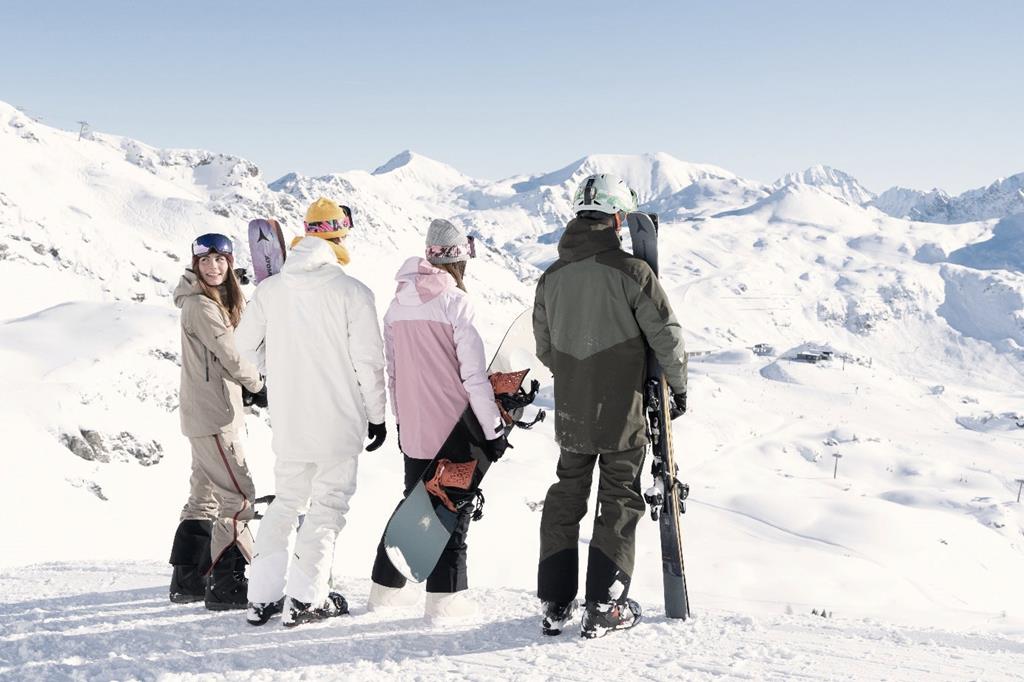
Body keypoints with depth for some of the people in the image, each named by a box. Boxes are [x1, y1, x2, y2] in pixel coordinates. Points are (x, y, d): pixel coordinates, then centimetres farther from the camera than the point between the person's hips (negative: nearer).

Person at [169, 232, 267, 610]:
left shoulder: (218, 301, 16)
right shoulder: (201, 306, -14)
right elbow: (230, 357, -15)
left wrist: (246, 388, 3)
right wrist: (259, 387, -2)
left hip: (211, 412, 11)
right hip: (212, 414, -11)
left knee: (205, 494, 16)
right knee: (238, 495, -10)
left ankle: (187, 581, 24)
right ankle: (227, 587, -7)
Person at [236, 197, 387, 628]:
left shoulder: (270, 289, 0)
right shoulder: (353, 292, -13)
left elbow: (247, 343, 11)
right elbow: (369, 361, -11)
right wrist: (376, 414, 2)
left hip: (288, 422, 5)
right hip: (339, 420, -4)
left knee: (286, 500, 18)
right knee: (329, 504, 6)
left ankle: (262, 595, 17)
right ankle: (305, 598, 3)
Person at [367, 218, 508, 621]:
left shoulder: (398, 305, 6)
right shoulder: (455, 302, -12)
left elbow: (392, 371, 13)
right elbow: (474, 374, -14)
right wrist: (493, 428, -8)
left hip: (413, 431, 6)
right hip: (454, 429, -6)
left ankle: (386, 587, 24)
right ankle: (445, 597, 3)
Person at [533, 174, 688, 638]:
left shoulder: (551, 277, 2)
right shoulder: (631, 271, -14)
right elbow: (667, 335, -11)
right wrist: (678, 384, 5)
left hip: (570, 415, 5)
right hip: (622, 414, -4)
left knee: (566, 499, 16)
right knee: (619, 503, 7)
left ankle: (556, 604, 18)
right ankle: (604, 608, 7)